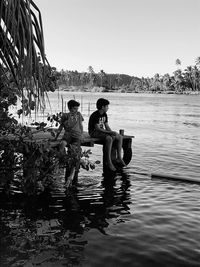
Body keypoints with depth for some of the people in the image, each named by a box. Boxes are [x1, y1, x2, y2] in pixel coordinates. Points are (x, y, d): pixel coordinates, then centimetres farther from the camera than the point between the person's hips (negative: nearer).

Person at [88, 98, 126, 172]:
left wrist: (112, 132, -10)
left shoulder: (104, 114, 10)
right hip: (94, 132, -9)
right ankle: (109, 162, -32)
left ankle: (119, 158, -2)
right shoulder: (95, 115, -18)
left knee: (120, 137, -3)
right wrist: (110, 132, -28)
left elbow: (107, 126, 10)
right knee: (109, 138, -36)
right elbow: (97, 128, -25)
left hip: (102, 131, 9)